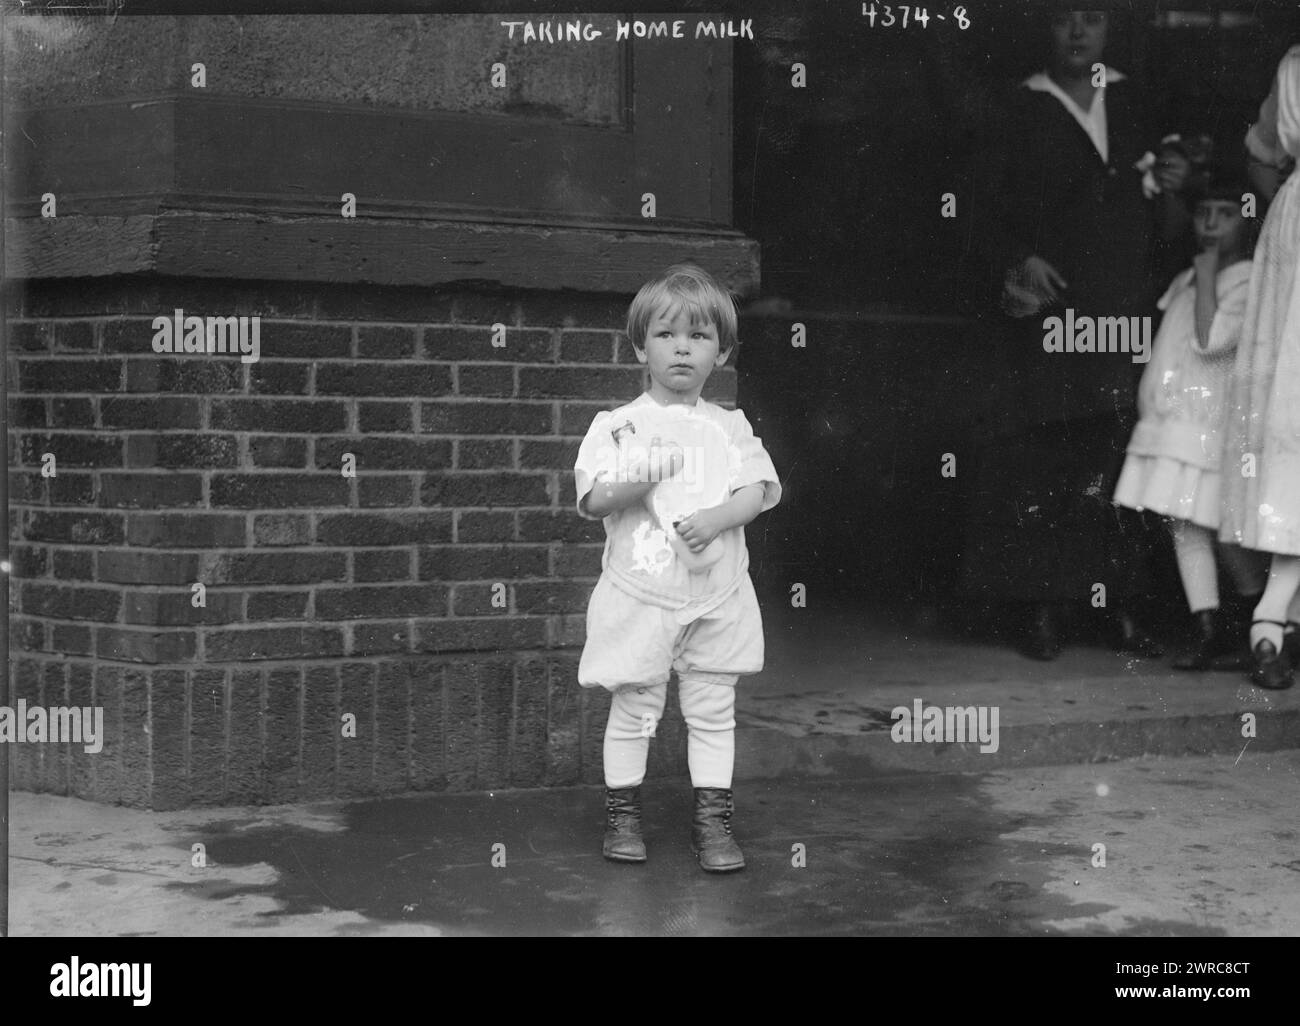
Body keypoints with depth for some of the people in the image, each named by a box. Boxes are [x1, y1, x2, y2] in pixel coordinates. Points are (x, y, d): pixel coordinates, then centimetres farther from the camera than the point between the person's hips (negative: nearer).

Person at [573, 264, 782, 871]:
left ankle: (713, 819, 13)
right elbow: (592, 500, -8)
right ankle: (622, 813, 18)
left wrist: (716, 518, -19)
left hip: (717, 597, 2)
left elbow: (757, 492, -1)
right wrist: (641, 478, -24)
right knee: (634, 710, 5)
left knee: (713, 710, 6)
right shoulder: (618, 426, -1)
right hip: (639, 594, -2)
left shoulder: (730, 428, 6)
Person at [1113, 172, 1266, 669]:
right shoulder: (1185, 281, 17)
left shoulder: (1250, 283, -6)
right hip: (1168, 418, 7)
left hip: (1213, 420, -7)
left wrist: (1207, 278, -13)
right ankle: (1209, 629, 7)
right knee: (1183, 525, 3)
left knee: (1223, 528, -6)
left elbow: (1211, 341, -19)